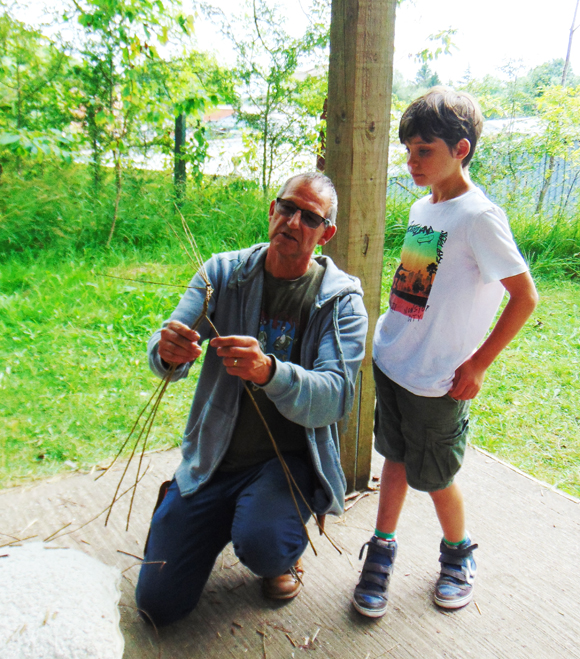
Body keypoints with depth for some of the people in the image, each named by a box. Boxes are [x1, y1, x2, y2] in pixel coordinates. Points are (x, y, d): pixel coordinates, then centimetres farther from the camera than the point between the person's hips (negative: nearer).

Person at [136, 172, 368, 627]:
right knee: (158, 604, 3)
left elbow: (336, 398, -21)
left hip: (287, 458, -2)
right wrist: (168, 351, -34)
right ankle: (224, 516, 31)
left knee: (263, 546, -33)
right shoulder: (224, 272, -1)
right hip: (213, 459, 3)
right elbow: (166, 358, -8)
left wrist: (269, 372, -41)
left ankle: (283, 549, 6)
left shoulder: (342, 299, -8)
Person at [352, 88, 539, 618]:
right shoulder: (421, 208, 7)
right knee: (395, 459, 16)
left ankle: (459, 554, 36)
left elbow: (525, 296, -16)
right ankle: (382, 552, 32)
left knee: (434, 477, 10)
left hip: (437, 380, -6)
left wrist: (478, 364, -14)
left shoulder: (479, 216, -17)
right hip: (390, 361, 7)